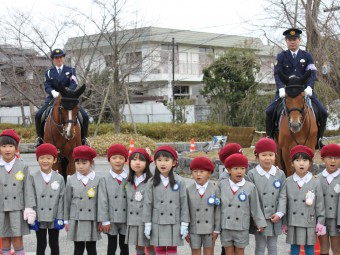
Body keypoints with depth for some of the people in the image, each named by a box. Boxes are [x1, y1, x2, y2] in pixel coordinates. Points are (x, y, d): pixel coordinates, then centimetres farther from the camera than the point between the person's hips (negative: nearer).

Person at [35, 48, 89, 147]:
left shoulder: (70, 70, 7)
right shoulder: (49, 72, 8)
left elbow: (73, 84, -6)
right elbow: (47, 86, -3)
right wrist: (53, 92, -26)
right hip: (53, 97, 1)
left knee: (84, 116, -17)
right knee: (38, 115, -17)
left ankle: (83, 138, 1)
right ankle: (40, 137, 2)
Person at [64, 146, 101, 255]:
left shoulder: (97, 180, -2)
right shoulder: (71, 180, 0)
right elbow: (67, 201, 5)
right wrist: (66, 221, 6)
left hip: (92, 220, 0)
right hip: (76, 220, 0)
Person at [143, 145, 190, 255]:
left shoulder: (179, 182, -5)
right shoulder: (152, 183, -3)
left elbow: (184, 204, -2)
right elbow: (147, 204, 1)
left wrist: (184, 224, -3)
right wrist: (147, 225, -1)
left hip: (174, 224, -1)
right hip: (158, 224, 1)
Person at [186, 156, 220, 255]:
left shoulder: (215, 190, -4)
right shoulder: (189, 190, -3)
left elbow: (218, 210, -2)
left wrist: (217, 229, -3)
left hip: (209, 229, 0)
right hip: (194, 229, 0)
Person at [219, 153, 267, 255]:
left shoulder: (250, 187, -8)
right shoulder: (222, 184, -4)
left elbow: (255, 207, -1)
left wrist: (260, 223, 3)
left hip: (241, 228, -1)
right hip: (225, 227, 1)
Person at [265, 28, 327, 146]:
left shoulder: (307, 56, 9)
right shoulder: (281, 57, 6)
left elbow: (312, 73, -1)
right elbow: (277, 74, -4)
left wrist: (309, 87, -20)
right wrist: (281, 89, -22)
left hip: (304, 90, 1)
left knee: (323, 113, -12)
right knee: (269, 112, -20)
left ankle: (318, 138, 7)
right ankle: (270, 137, 0)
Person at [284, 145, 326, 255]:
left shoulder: (315, 181, -4)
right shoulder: (288, 181, 0)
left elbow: (320, 203, -1)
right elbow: (285, 203, 5)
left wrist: (321, 222, -3)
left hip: (309, 222, -1)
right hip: (292, 222, 1)